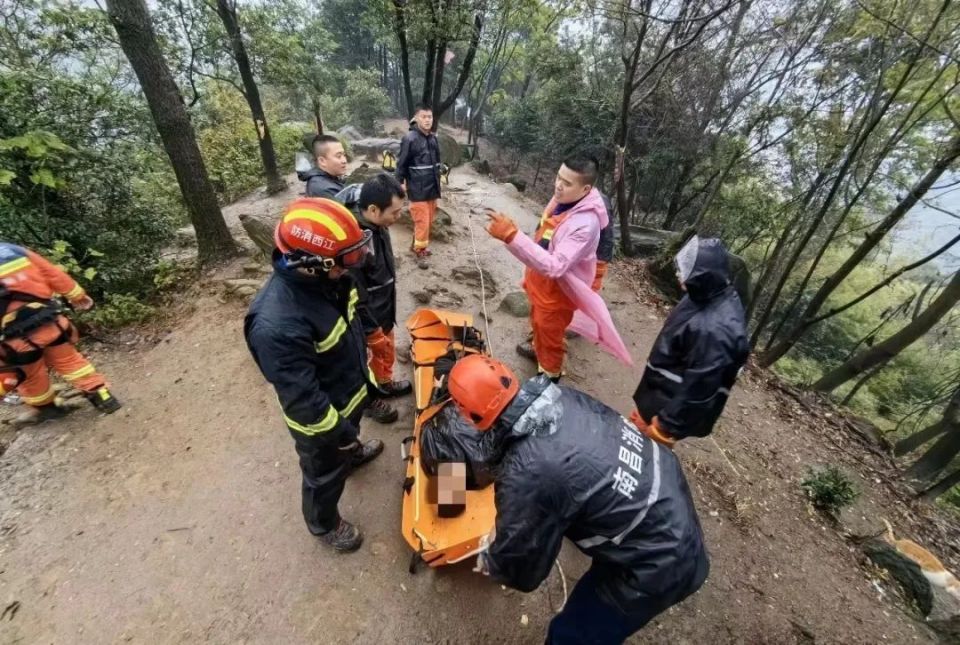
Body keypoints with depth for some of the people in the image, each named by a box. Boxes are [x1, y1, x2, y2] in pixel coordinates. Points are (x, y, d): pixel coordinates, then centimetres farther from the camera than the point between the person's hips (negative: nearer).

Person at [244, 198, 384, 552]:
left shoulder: (327, 279, -16)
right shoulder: (277, 324, -41)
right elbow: (301, 398, -31)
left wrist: (367, 376, 13)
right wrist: (338, 432, -17)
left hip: (350, 392, 7)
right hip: (320, 418, -6)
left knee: (350, 434, 38)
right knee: (325, 474, 23)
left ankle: (354, 453, 71)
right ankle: (323, 523, 53)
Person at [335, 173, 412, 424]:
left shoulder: (374, 223, -8)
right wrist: (371, 332, -18)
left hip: (383, 307, 8)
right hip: (366, 316, -8)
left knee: (387, 350, 27)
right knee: (380, 350, 15)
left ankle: (385, 383, 54)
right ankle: (368, 400, 42)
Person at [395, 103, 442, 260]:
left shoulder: (433, 138, 8)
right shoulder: (410, 138, -12)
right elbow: (401, 163, -9)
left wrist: (437, 178, 19)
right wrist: (400, 182, -9)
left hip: (432, 188, 7)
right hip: (418, 189, -7)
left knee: (429, 219, 14)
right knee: (422, 221, -6)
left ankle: (421, 246, 30)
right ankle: (420, 249, 11)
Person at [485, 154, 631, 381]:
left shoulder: (585, 224, -35)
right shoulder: (562, 198, -7)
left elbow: (554, 266, -44)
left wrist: (511, 236, -52)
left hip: (558, 290, -8)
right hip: (540, 281, 8)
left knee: (549, 335, 14)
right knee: (538, 323, 31)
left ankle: (549, 378, 39)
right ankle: (537, 349, 60)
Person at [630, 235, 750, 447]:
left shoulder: (714, 329, -36)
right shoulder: (712, 296, -6)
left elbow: (698, 388, -29)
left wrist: (665, 425, -18)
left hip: (674, 407, -8)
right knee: (635, 431, 27)